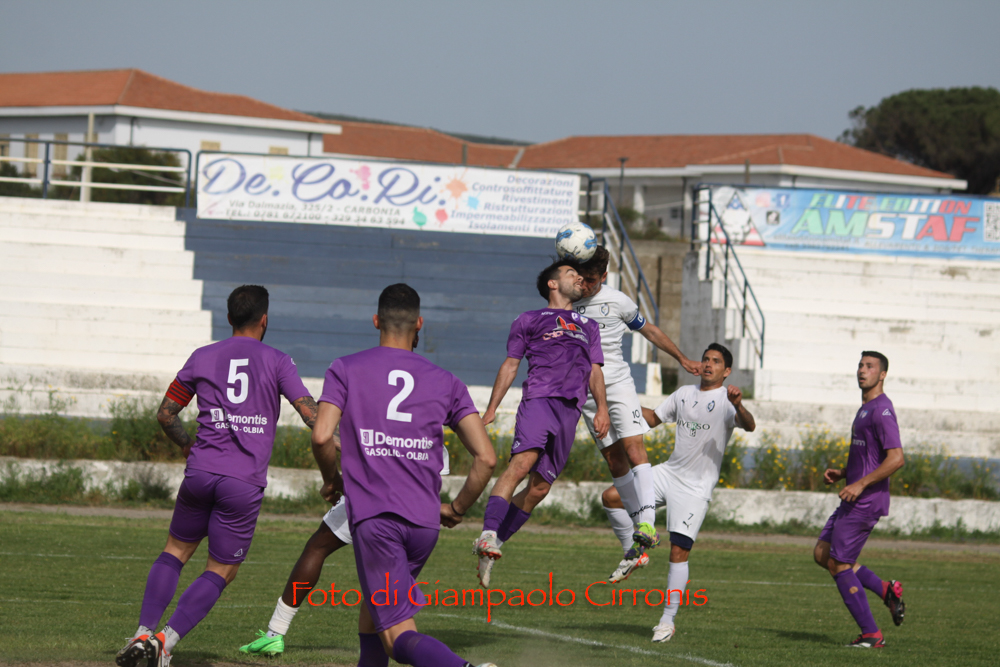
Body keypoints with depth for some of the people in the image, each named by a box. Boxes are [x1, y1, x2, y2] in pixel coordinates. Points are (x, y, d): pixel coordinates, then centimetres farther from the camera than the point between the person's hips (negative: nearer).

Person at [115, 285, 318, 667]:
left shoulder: (202, 358, 10)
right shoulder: (277, 362, 3)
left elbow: (166, 414, 16)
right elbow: (309, 412, -5)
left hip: (200, 472, 2)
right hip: (245, 484, -2)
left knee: (176, 551, 20)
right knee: (221, 572, 7)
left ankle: (143, 633, 4)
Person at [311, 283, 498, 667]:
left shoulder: (345, 370, 5)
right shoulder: (445, 383, 11)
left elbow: (322, 437, -8)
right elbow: (486, 457, 4)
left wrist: (332, 478, 13)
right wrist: (456, 509, 19)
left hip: (373, 517, -4)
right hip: (424, 521, 4)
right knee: (373, 608, 29)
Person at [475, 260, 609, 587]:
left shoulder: (588, 326, 31)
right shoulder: (529, 320, 19)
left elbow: (595, 371, 24)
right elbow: (510, 365, 17)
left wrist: (602, 408, 7)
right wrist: (491, 409, 9)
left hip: (570, 411, 4)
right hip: (538, 399, -4)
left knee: (540, 487, -2)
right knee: (522, 462, -28)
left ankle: (493, 546, 8)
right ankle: (488, 535, -34)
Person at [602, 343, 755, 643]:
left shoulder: (726, 400, -9)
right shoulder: (684, 394, 12)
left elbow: (749, 426, -28)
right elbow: (654, 418, 25)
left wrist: (738, 406, -49)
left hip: (696, 487, -6)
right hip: (669, 473, 6)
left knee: (679, 551, -11)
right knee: (612, 497, -11)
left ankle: (667, 621, -3)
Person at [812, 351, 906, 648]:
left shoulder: (881, 410, -15)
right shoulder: (865, 409, 17)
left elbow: (896, 458, -24)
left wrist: (860, 484, -23)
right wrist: (842, 473, 13)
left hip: (866, 501, -10)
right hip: (855, 500, 10)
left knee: (838, 564, -6)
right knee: (822, 553, 11)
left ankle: (871, 635, 0)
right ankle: (886, 590, 12)